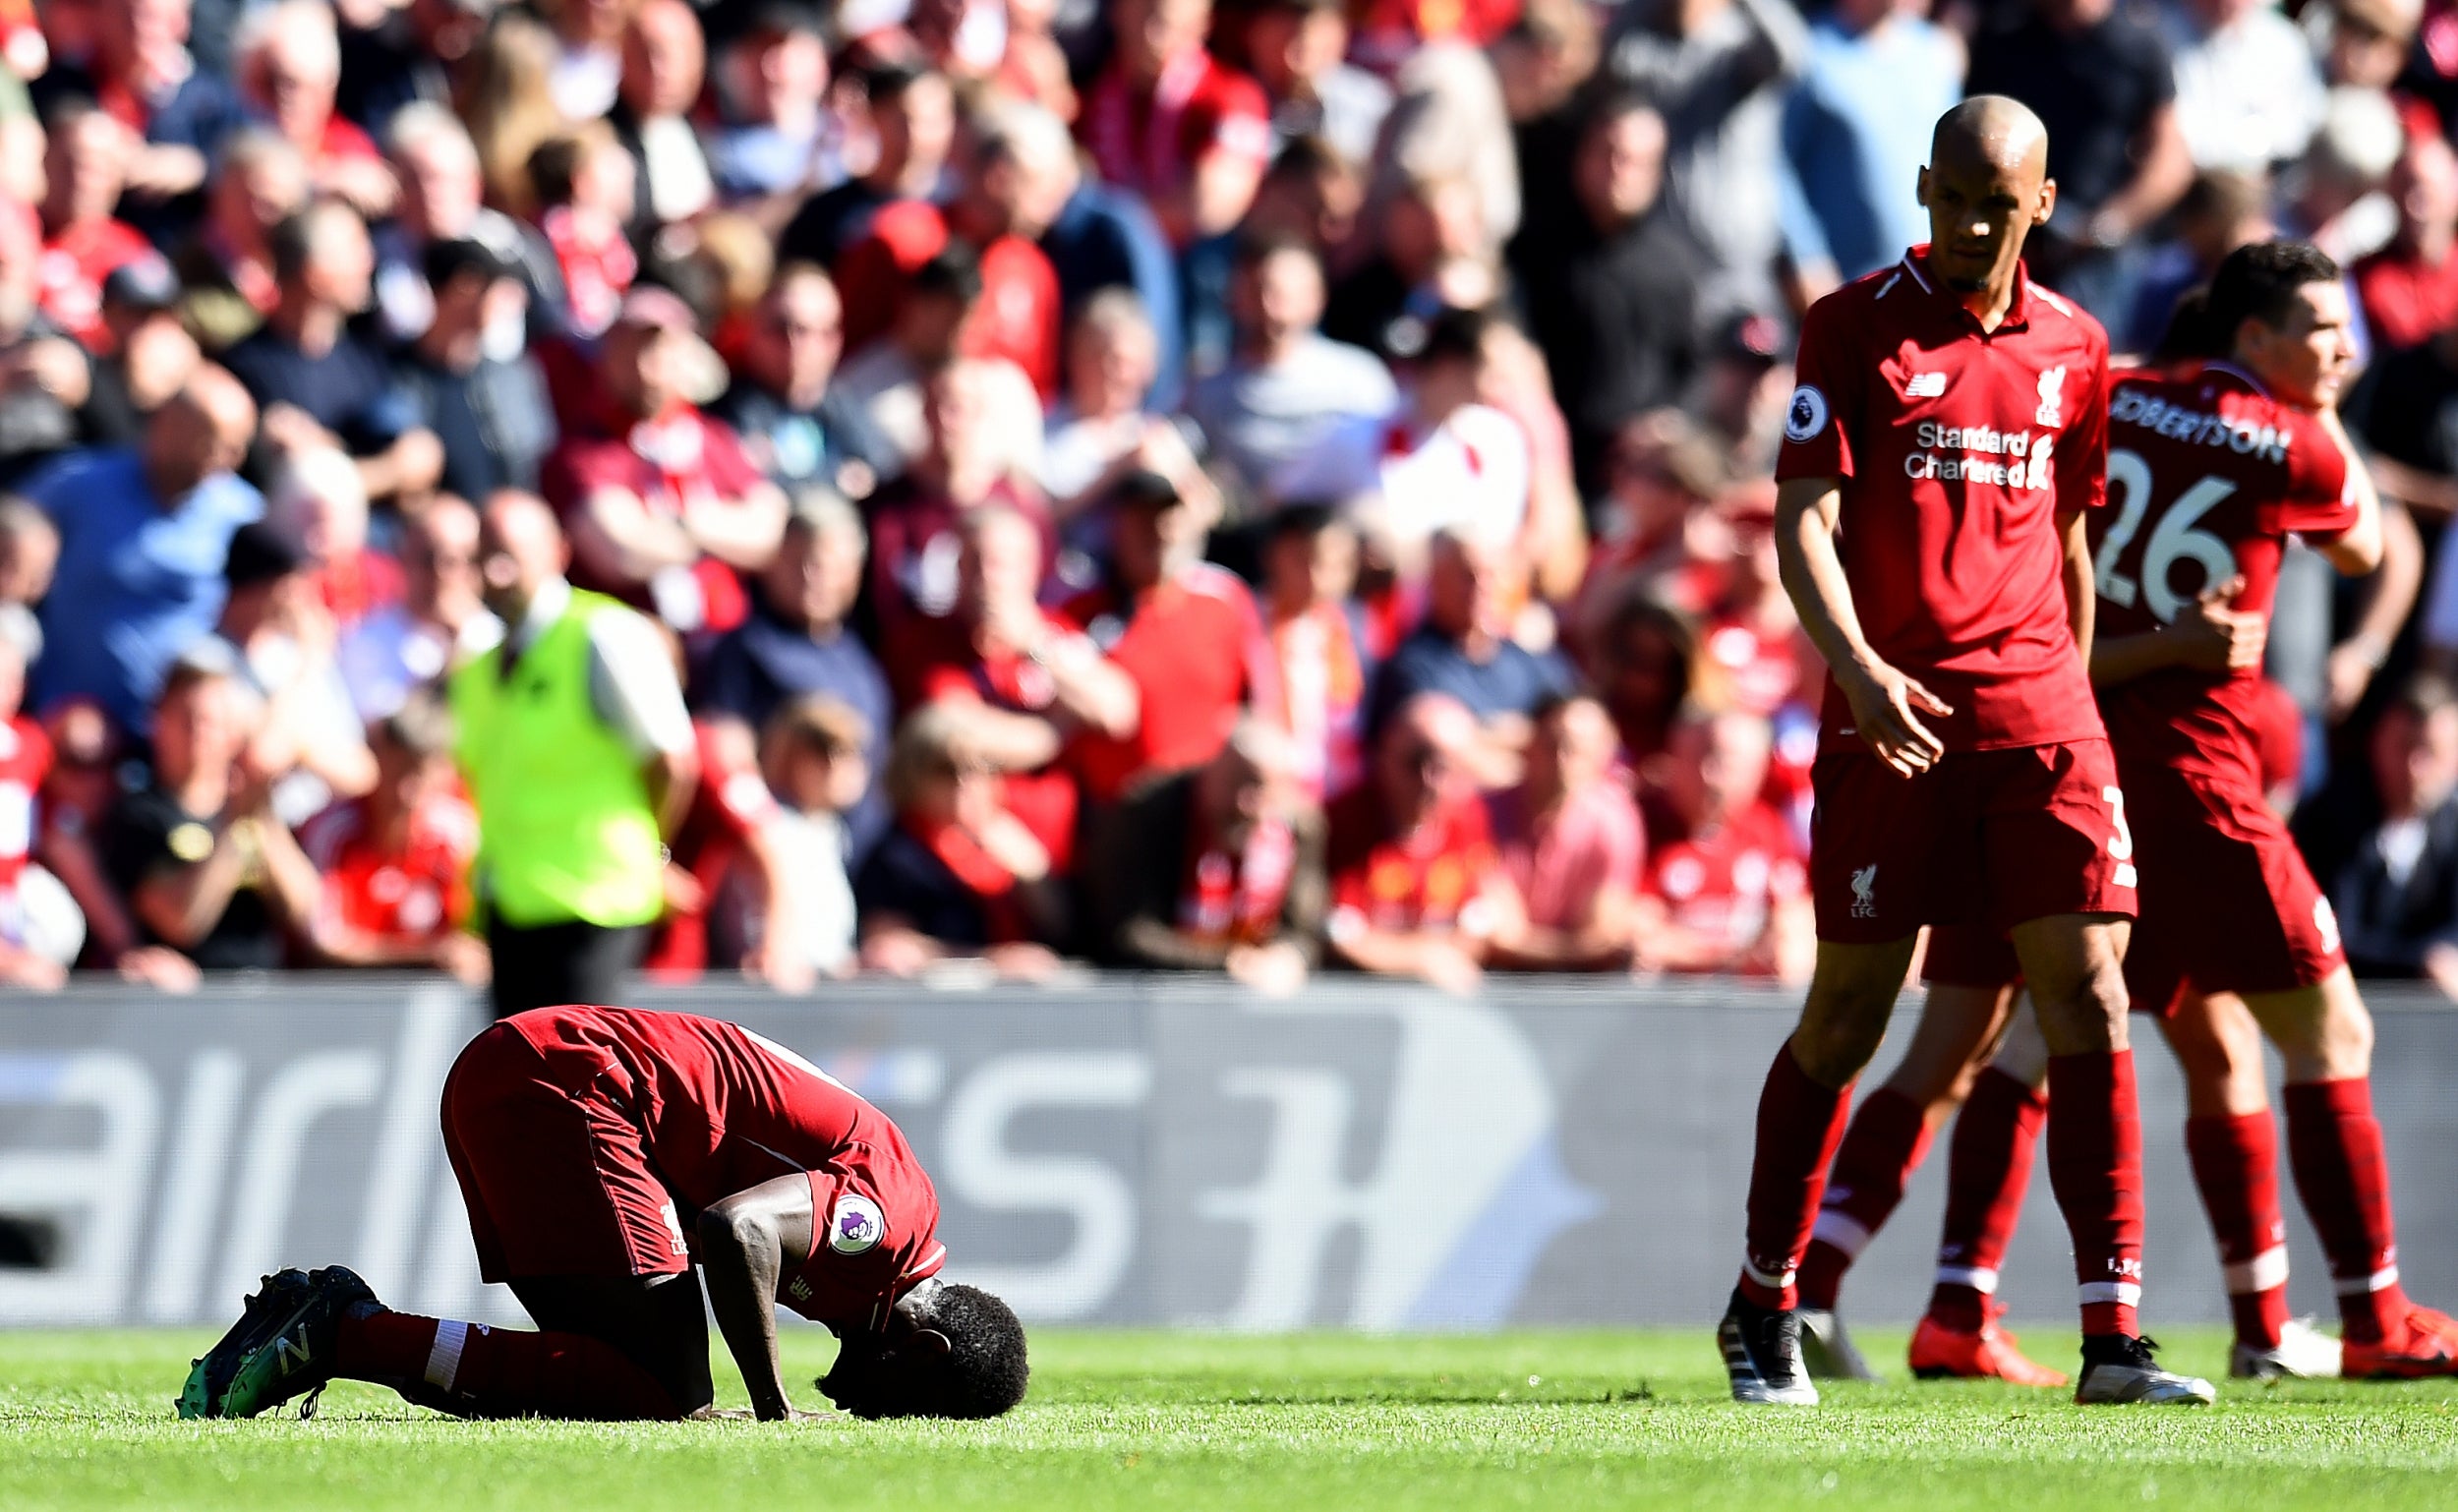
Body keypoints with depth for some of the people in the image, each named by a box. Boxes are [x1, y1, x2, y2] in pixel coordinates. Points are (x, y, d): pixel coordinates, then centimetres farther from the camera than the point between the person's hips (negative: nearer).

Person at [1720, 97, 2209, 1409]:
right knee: (1848, 1015, 3)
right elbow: (1803, 523, -8)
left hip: (2038, 713, 3)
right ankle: (1763, 1307, 21)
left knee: (2089, 1001, -7)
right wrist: (1859, 667, -24)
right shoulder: (1856, 328, -1)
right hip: (1892, 716, -3)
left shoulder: (2072, 350, 12)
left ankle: (2114, 1340, -9)